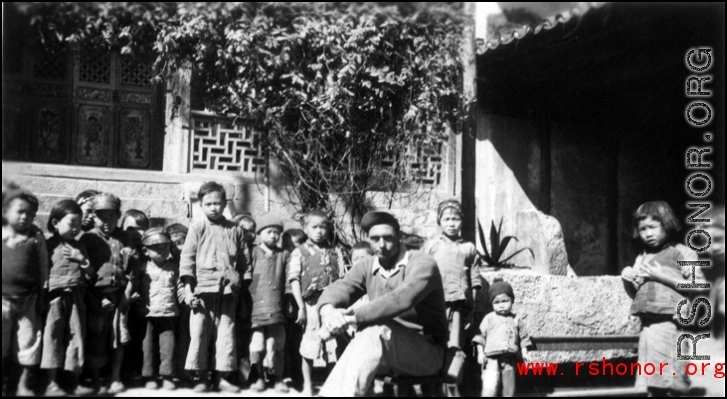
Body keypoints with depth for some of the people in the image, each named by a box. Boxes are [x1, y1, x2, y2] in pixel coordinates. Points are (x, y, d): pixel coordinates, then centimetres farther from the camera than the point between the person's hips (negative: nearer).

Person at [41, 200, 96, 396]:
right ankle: (52, 382, 1)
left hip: (76, 296, 5)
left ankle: (74, 382, 12)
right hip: (56, 296, -5)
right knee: (53, 336, -4)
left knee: (77, 336, 5)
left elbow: (91, 275, 13)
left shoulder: (79, 247, 15)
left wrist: (82, 260, -2)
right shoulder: (49, 245, 0)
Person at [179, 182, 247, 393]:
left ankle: (221, 377, 15)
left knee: (226, 335, 5)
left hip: (227, 292, 2)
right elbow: (186, 260, -1)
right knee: (199, 334, 2)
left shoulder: (235, 230, 9)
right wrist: (188, 290, -7)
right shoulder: (197, 228, 2)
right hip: (203, 290, -2)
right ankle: (201, 378, 13)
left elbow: (242, 263, 15)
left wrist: (238, 285, 10)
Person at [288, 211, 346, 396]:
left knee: (336, 344, 7)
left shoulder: (335, 253, 11)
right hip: (311, 304, -2)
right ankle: (307, 385, 16)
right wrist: (301, 307, -9)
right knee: (309, 345, 3)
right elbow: (295, 280, -3)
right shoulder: (299, 252, 2)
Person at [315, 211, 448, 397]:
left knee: (378, 330, -33)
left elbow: (403, 298, -31)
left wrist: (354, 317, -40)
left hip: (428, 352, -5)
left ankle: (334, 392, -37)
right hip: (386, 356, 6)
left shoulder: (422, 263, -12)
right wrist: (328, 309, -36)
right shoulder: (367, 267, 7)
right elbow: (340, 287, -11)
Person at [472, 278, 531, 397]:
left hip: (510, 360, 3)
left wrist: (524, 353, 6)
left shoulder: (517, 320, 10)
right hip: (491, 359, -3)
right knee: (490, 388, -16)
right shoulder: (489, 318, 3)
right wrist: (480, 353, -5)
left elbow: (523, 337, 16)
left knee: (509, 389, 9)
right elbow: (480, 336, 2)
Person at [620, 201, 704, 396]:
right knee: (652, 383, 8)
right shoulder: (641, 258, 18)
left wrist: (663, 277, -12)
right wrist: (627, 281, 2)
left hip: (670, 324, -6)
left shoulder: (681, 253, 0)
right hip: (647, 325, 6)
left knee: (671, 382, -8)